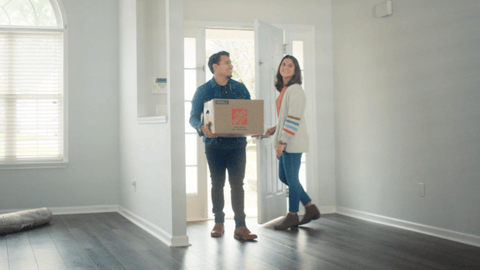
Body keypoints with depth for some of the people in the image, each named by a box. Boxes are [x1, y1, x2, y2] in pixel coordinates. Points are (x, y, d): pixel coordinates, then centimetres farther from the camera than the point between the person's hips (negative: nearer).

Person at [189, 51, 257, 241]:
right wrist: (202, 127, -24)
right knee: (217, 184, 9)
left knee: (237, 184, -3)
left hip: (237, 144, 1)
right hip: (215, 144, -1)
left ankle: (240, 227, -2)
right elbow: (193, 117, -2)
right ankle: (218, 223, 23)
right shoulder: (203, 91, 0)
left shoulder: (240, 88, 8)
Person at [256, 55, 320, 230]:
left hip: (293, 142, -10)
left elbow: (294, 119, -19)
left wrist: (282, 141, -20)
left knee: (291, 179, 0)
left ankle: (292, 216, 13)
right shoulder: (284, 90, 15)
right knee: (283, 177, 14)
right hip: (286, 142, 10)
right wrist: (275, 129, 11)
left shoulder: (295, 89, -14)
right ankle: (310, 208, 22)